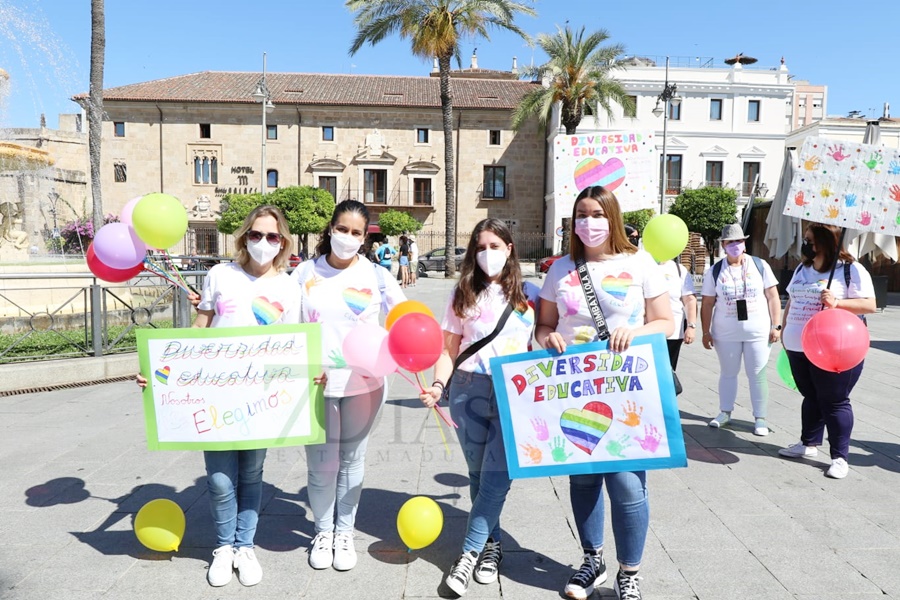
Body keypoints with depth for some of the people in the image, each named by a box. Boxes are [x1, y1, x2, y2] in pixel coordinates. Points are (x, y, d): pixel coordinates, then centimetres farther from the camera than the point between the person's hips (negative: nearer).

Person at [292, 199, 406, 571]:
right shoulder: (305, 273, 1)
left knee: (352, 461, 12)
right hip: (316, 384, 0)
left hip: (363, 384, 0)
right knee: (321, 463, 7)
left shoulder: (375, 276, -2)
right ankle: (323, 531, 30)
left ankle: (344, 532, 31)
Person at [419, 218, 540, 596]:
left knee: (496, 475, -8)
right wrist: (438, 385, -9)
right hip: (468, 390, 2)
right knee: (479, 474, 10)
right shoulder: (463, 295, 8)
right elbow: (449, 349, 5)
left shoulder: (529, 295, 5)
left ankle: (469, 554, 3)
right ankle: (491, 543, 26)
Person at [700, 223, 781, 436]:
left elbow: (773, 297, 1)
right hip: (726, 333, 1)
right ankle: (725, 412, 26)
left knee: (757, 375, 4)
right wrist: (706, 332, 1)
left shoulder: (760, 266, 0)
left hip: (758, 332, -1)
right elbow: (707, 304, 2)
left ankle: (760, 418, 14)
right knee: (727, 373, 12)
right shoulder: (715, 271, 0)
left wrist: (776, 326, -4)